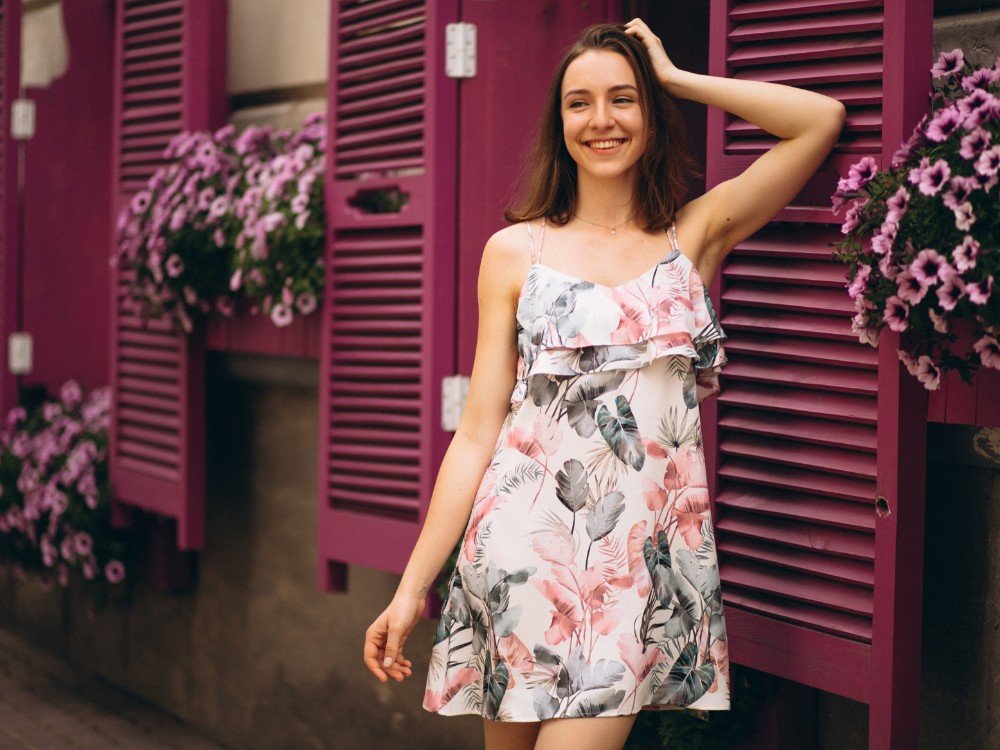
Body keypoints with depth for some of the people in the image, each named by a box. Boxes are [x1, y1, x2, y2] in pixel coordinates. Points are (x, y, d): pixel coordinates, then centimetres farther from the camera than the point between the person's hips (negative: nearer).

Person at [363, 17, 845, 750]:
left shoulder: (694, 236, 10)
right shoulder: (515, 251, 8)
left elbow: (823, 119, 1)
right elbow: (478, 430, 6)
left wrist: (674, 77, 7)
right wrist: (412, 586, 1)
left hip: (643, 553, 0)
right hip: (524, 544, 0)